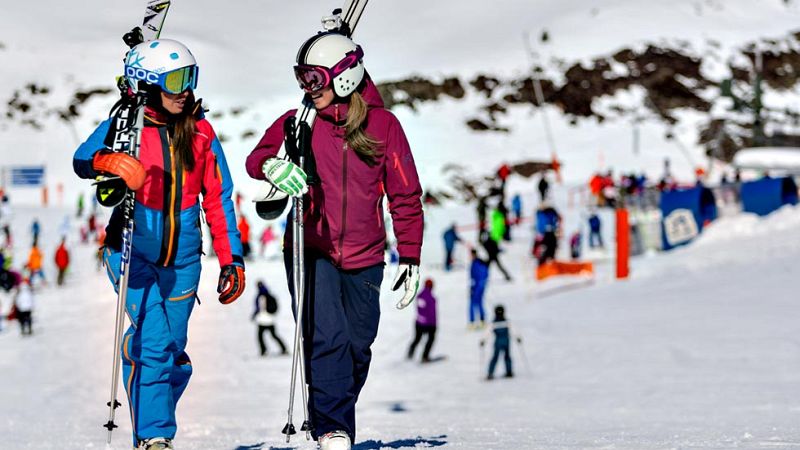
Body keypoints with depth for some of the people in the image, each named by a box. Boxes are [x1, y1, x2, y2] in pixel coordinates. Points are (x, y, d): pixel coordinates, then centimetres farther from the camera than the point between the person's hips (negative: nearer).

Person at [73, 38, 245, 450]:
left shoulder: (200, 132, 5)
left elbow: (218, 199, 10)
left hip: (182, 261, 4)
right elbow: (83, 159, -23)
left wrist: (231, 259, 6)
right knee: (153, 341, -19)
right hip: (133, 253, -3)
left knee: (173, 356, 6)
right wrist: (111, 161, -46)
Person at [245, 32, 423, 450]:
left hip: (364, 259, 1)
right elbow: (257, 158, -8)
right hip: (311, 253, -1)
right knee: (328, 340, -16)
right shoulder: (298, 122, 2)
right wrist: (273, 165, -32)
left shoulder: (382, 124, 0)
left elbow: (405, 195, 3)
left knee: (357, 347, 8)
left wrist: (410, 256, 2)